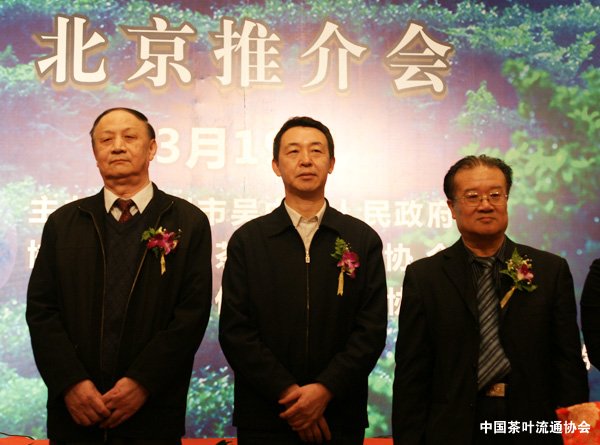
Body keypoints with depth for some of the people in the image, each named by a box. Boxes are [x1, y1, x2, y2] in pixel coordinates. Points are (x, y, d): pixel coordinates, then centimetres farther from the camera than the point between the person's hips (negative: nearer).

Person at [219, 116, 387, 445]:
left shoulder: (363, 240, 3)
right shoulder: (247, 240, 2)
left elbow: (372, 329, -3)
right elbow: (234, 330, -4)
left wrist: (325, 389, -14)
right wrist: (288, 392, -12)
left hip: (340, 416, 1)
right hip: (264, 418, 0)